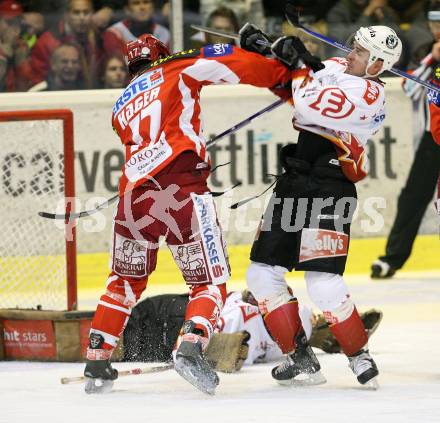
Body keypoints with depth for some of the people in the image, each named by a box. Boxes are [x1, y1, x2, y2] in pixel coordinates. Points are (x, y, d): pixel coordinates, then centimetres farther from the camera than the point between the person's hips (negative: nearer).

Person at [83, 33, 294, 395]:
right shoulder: (177, 68, 15)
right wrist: (283, 74, 12)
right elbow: (233, 63, 4)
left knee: (125, 281, 23)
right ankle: (190, 348, -23)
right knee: (210, 282, 1)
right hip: (180, 187, -5)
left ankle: (97, 363, 20)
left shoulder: (122, 105, 30)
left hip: (133, 194, 5)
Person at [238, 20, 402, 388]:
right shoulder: (335, 68, 13)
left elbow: (310, 104, -25)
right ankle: (301, 360, 11)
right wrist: (259, 48, 10)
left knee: (322, 283, -18)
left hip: (329, 189, -9)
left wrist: (297, 63, -12)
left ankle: (360, 357, 2)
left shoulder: (370, 95, -13)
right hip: (294, 183, 9)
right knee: (262, 274, 5)